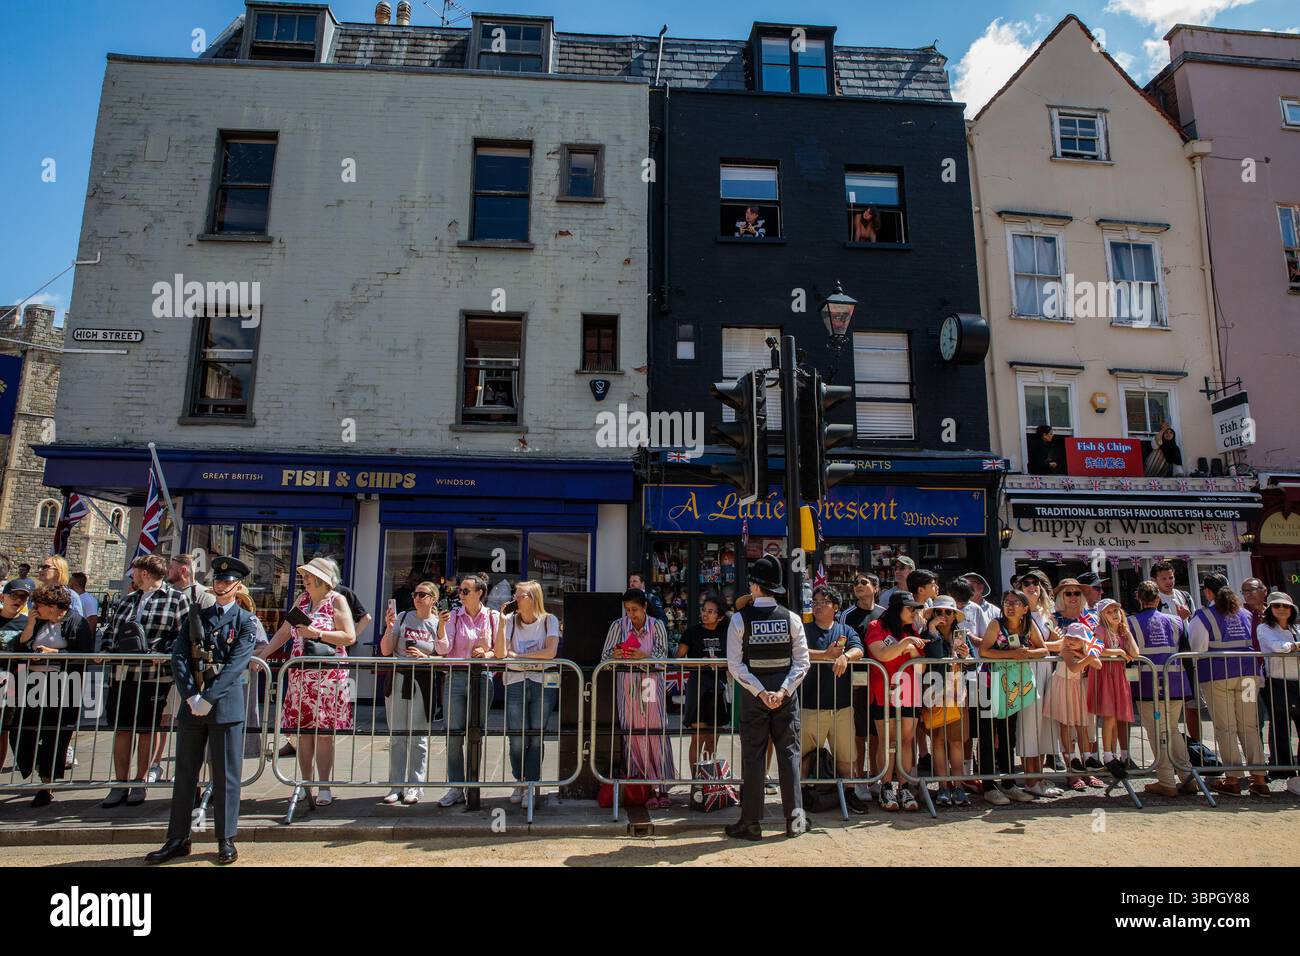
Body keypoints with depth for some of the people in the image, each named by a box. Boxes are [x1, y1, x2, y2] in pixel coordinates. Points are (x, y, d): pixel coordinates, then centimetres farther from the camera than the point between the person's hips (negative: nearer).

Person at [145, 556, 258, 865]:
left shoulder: (246, 621, 0)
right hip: (192, 703, 4)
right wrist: (191, 696, -10)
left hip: (226, 704, -4)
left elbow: (235, 664, -11)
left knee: (225, 775, 3)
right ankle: (177, 840, 22)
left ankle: (226, 840, 13)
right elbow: (179, 657, 3)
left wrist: (207, 699, -17)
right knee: (185, 773, 11)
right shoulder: (197, 616, 12)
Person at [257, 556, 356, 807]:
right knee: (303, 731, 6)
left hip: (328, 674, -5)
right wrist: (263, 654, 7)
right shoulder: (302, 598, 14)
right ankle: (306, 784, 16)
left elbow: (350, 637, -10)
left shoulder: (336, 600, -3)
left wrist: (317, 633, -15)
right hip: (300, 674, 5)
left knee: (323, 732, -2)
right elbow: (284, 631, 17)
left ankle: (324, 787, 5)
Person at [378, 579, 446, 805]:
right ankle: (397, 785, 17)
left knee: (418, 736, 2)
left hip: (424, 681, -2)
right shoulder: (402, 618, 5)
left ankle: (415, 786, 12)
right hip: (398, 678, 2)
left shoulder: (439, 624, 1)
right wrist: (389, 628, -9)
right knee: (397, 735, 8)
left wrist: (425, 657, -16)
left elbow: (445, 657, -1)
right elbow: (386, 651, 4)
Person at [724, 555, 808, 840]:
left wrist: (761, 692, -11)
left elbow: (735, 664, -11)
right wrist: (782, 691, -11)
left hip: (753, 695, -1)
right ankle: (794, 819, 13)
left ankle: (751, 823, 9)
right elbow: (802, 662, -7)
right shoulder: (791, 618, -3)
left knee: (753, 755, 5)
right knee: (789, 752, 10)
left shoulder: (740, 619, -8)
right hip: (785, 692, 2)